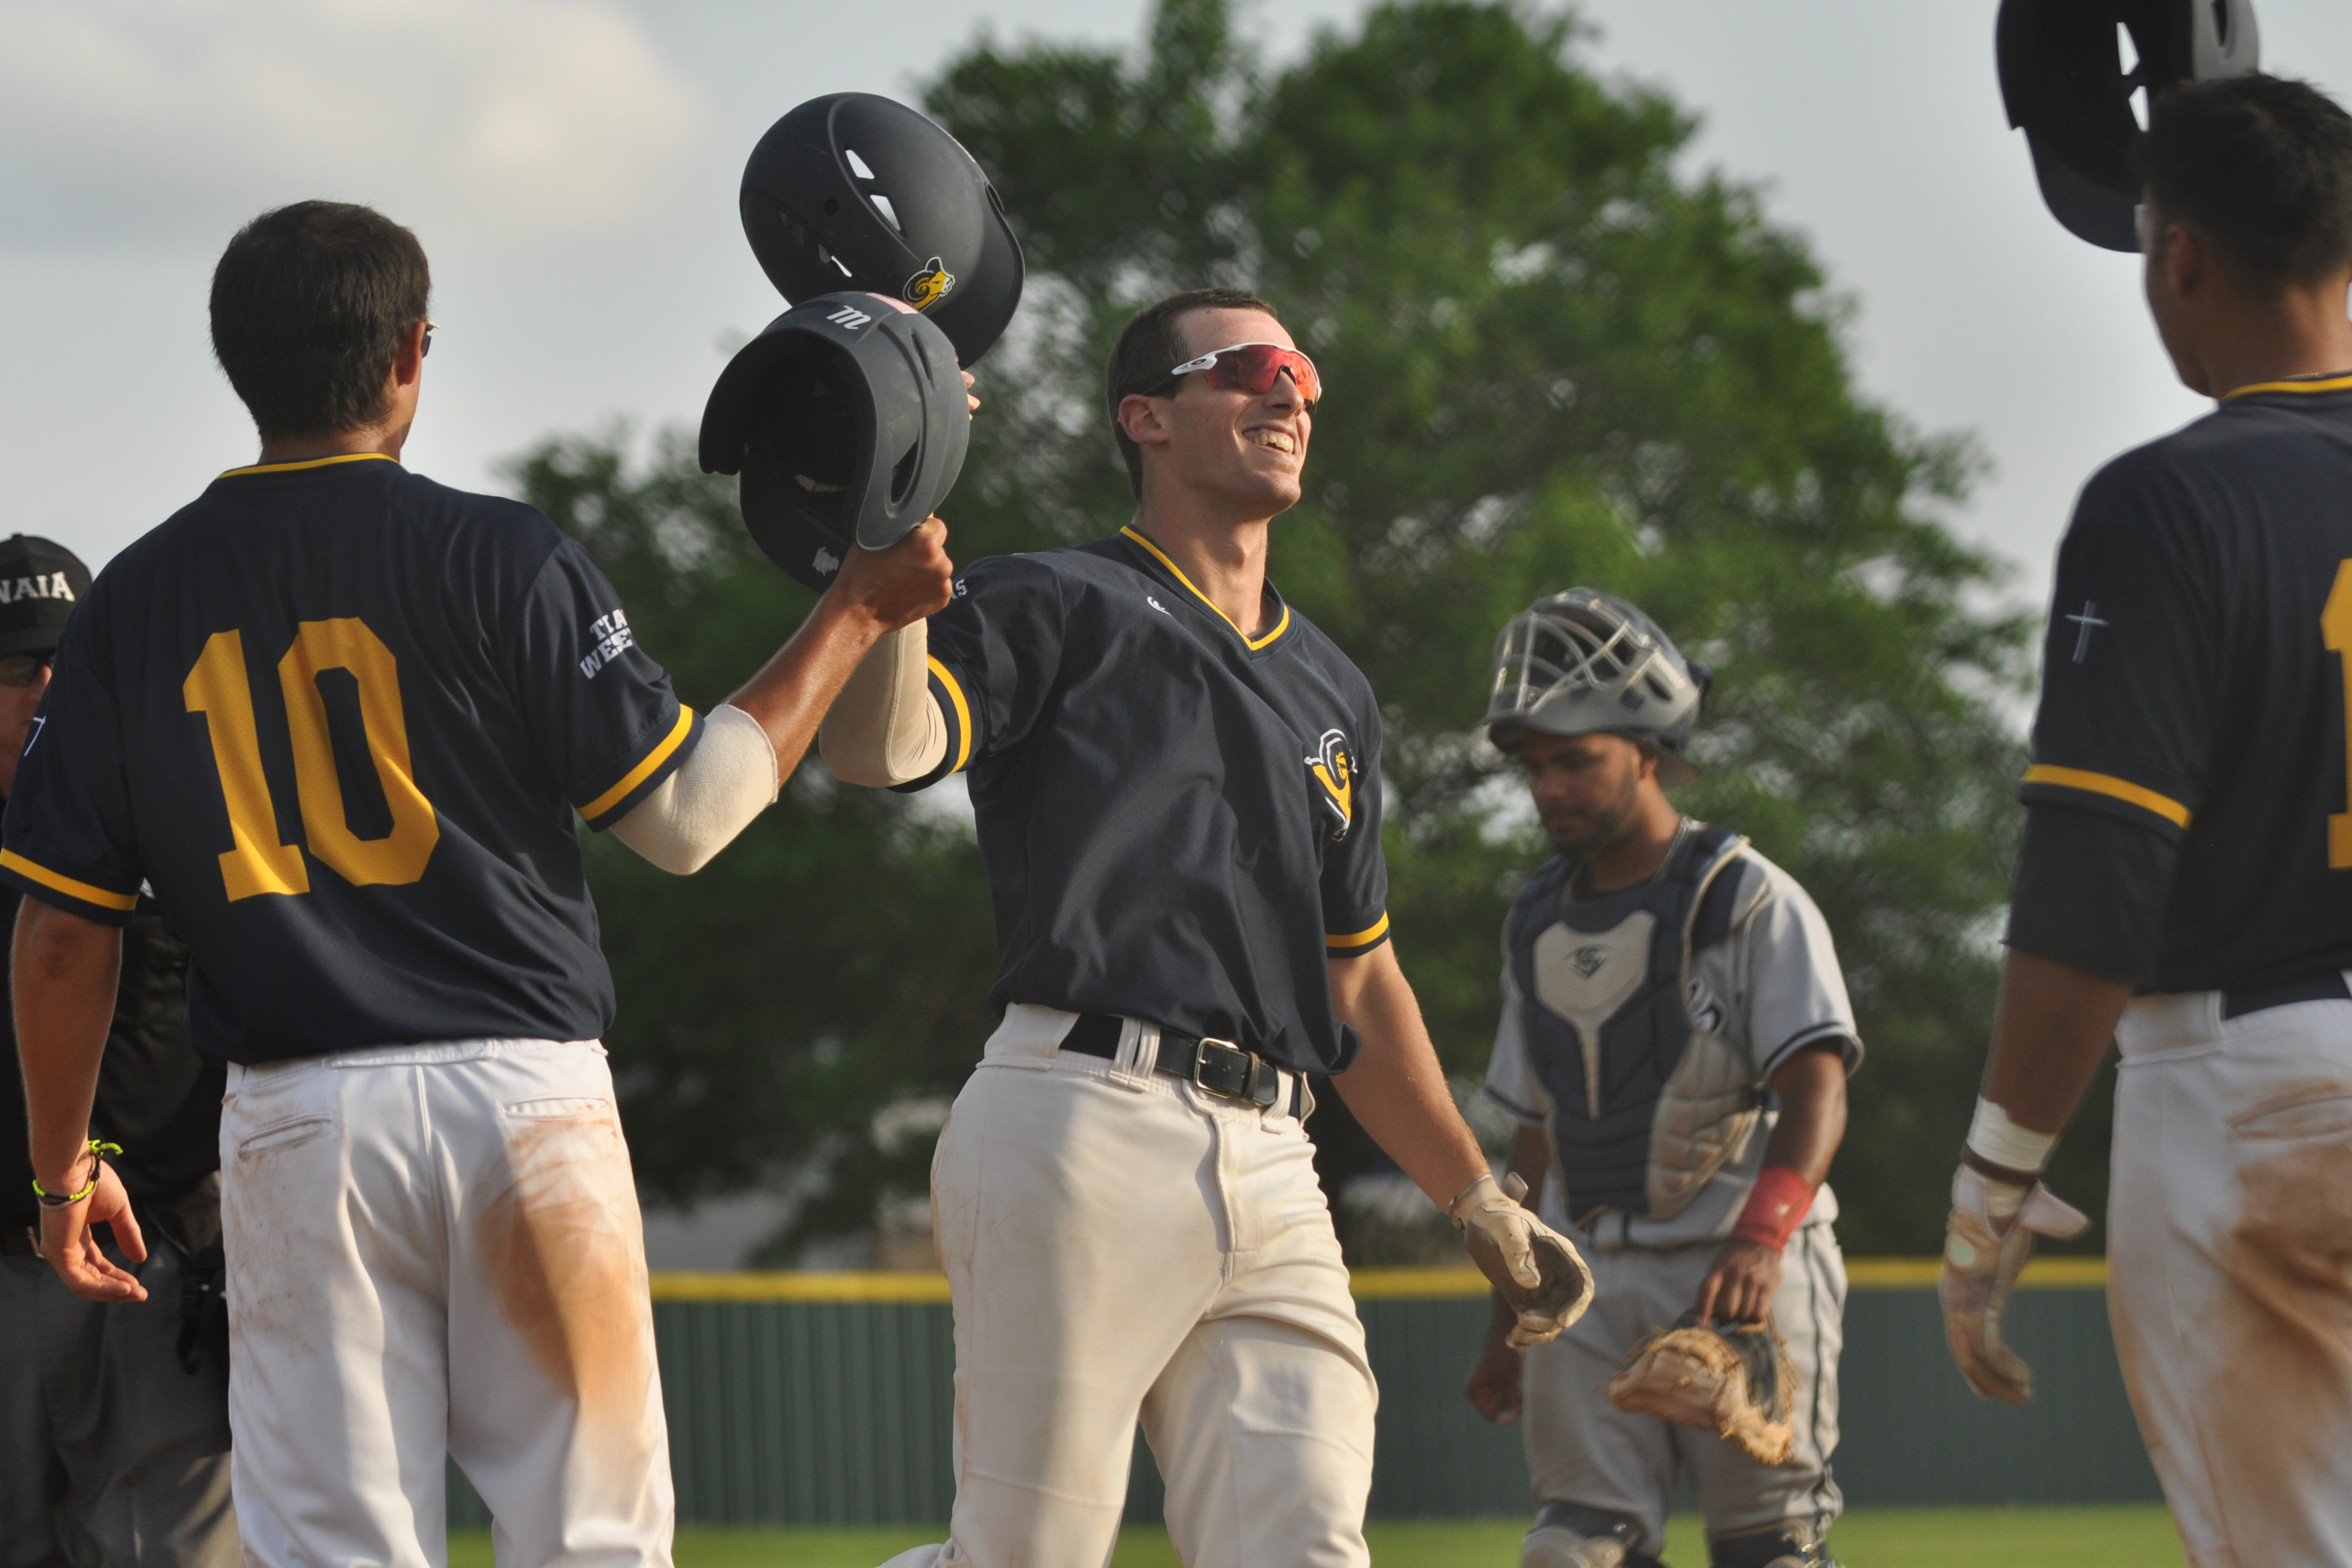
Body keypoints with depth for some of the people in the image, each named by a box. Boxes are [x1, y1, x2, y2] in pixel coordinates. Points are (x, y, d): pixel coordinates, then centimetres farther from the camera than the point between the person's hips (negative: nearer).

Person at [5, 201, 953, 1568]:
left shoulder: (137, 599, 6)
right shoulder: (497, 556, -3)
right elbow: (686, 814, -2)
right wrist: (856, 614, 7)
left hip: (293, 1123, 2)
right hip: (517, 1094, -2)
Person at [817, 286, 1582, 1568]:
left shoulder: (1332, 692, 27)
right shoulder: (1057, 608, 6)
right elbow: (878, 746, -14)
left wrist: (1478, 1199, 30)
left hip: (1272, 1166, 6)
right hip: (1084, 1126, -6)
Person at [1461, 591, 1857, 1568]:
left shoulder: (1749, 901, -3)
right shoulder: (1538, 926, 16)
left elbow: (1817, 1091, -14)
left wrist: (1759, 1240, -30)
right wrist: (1508, 1324, 17)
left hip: (1740, 1276, -5)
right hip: (1589, 1284, 5)